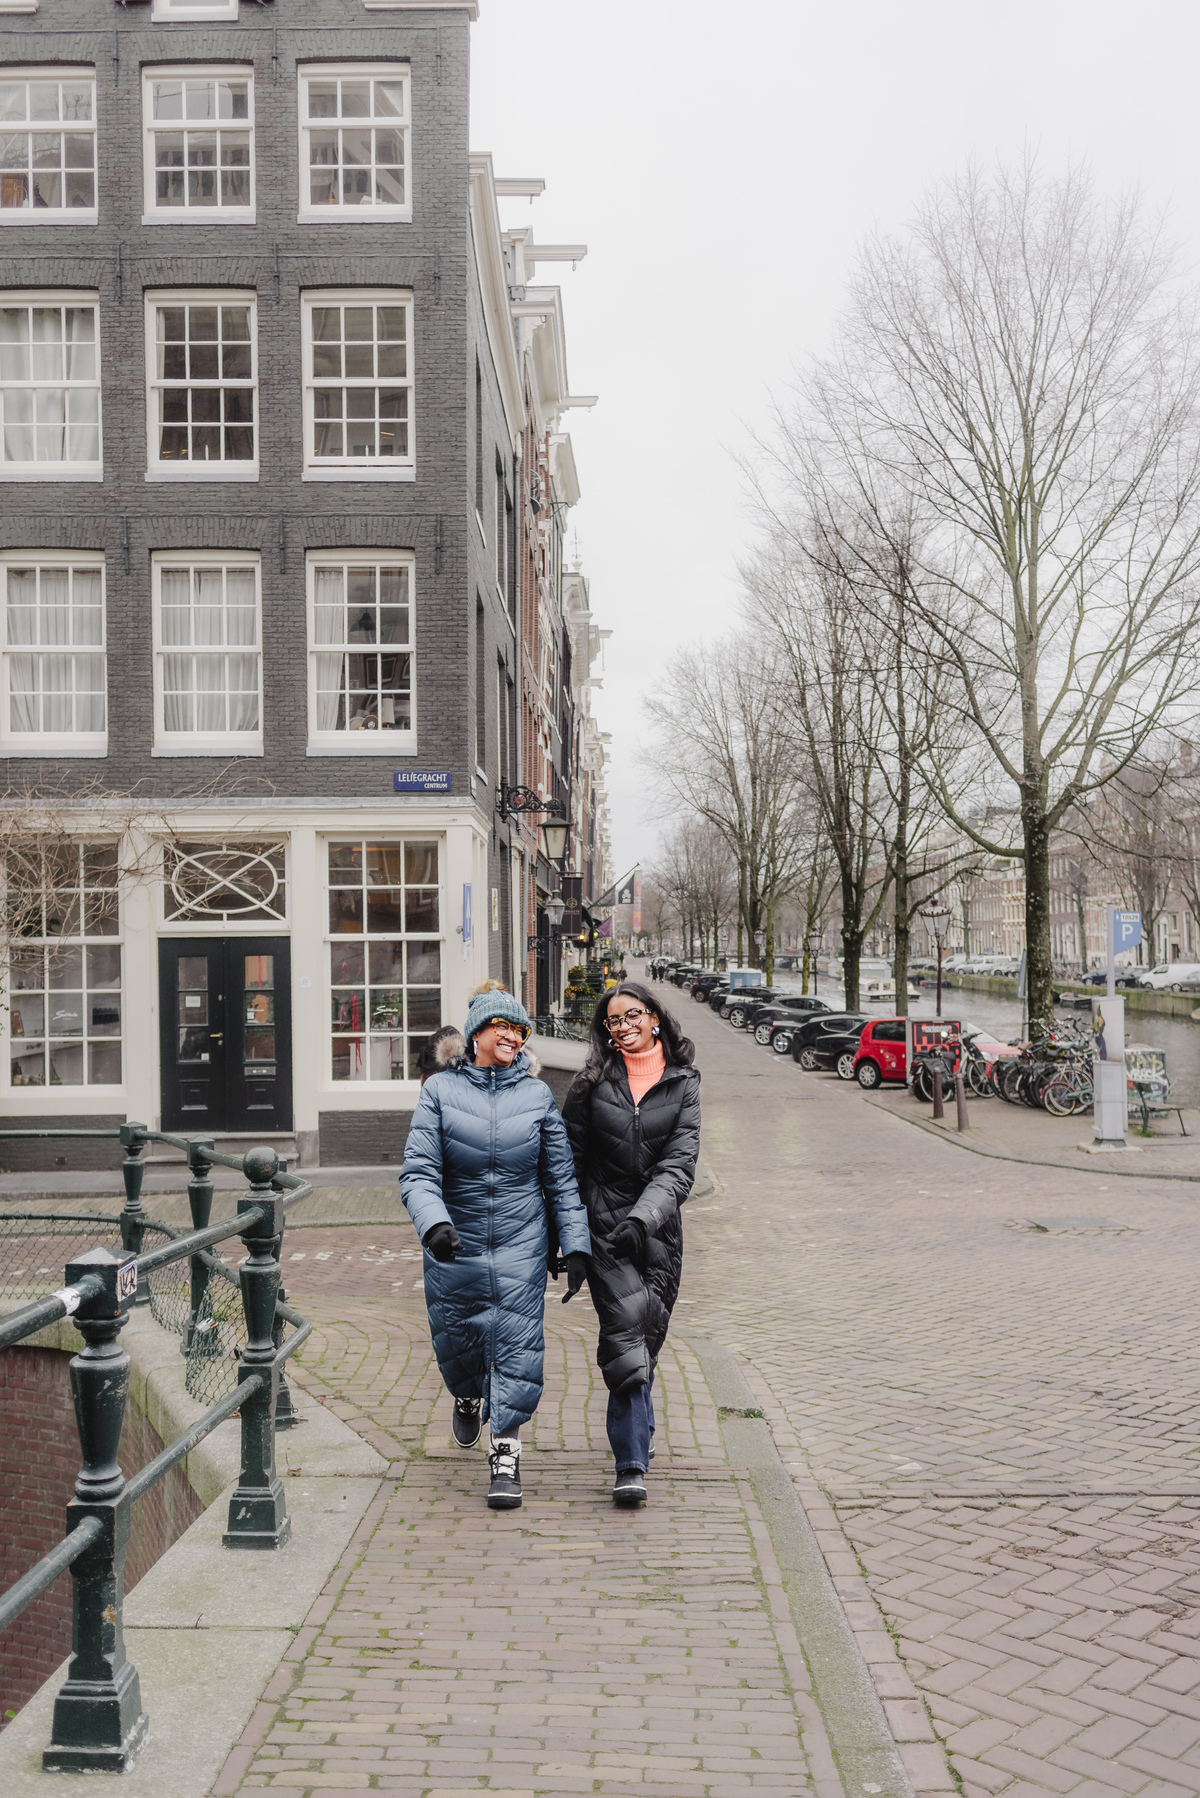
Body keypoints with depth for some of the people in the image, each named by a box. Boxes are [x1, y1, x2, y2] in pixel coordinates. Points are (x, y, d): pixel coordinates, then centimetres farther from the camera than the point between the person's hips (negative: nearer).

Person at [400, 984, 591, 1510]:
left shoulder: (537, 1095, 2)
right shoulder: (441, 1090, -4)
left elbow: (561, 1178, 6)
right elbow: (418, 1172, -10)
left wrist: (576, 1245, 2)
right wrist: (433, 1222, -27)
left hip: (520, 1244, 0)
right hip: (453, 1244, 0)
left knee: (517, 1345, -5)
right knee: (454, 1341, 13)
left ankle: (505, 1454, 8)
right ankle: (469, 1397, 47)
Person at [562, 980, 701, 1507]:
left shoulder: (683, 1084, 2)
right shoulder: (592, 1082, 1)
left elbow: (679, 1165, -7)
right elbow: (570, 1160, 5)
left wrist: (641, 1218, -21)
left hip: (658, 1227, 2)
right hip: (603, 1223, -2)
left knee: (648, 1337, 9)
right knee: (626, 1331, -13)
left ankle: (633, 1437, 29)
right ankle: (632, 1465, -11)